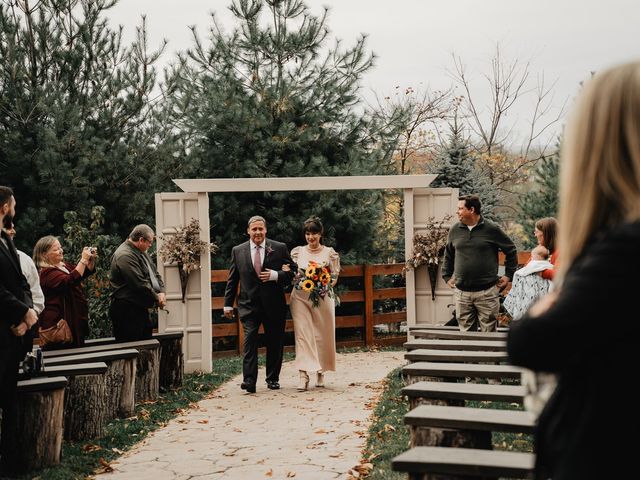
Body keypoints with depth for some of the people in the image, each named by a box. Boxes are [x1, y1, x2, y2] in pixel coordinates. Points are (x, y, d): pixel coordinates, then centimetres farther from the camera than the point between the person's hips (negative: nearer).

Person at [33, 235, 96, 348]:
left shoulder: (65, 265, 13)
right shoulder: (46, 272, -16)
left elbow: (88, 271, 21)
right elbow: (70, 281, -30)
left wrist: (91, 259, 0)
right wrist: (83, 260, -27)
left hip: (76, 320, 10)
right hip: (60, 323, -10)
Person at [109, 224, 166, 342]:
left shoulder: (142, 252, 15)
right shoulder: (125, 256, -19)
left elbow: (155, 273, 19)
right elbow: (140, 284, -22)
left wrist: (161, 292, 1)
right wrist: (157, 298, -10)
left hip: (140, 308, 11)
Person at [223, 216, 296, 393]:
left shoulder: (279, 248, 2)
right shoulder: (238, 251, 6)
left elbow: (292, 271, 3)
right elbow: (232, 279, 9)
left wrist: (275, 275, -15)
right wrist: (228, 304, 7)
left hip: (274, 304, 0)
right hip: (249, 304, 0)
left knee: (275, 342, 8)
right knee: (249, 340, -12)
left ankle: (273, 378, 22)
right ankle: (249, 381, -14)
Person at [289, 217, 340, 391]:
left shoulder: (329, 253, 3)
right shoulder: (297, 252, 8)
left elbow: (334, 277, 4)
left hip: (322, 298, 0)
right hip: (300, 297, 0)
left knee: (322, 335, 5)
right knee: (303, 334, -9)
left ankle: (320, 372, 19)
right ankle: (304, 374, -15)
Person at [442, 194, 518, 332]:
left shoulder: (492, 229, -4)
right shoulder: (455, 230, 7)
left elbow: (511, 251, 7)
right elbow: (448, 255, 22)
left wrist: (508, 275, 4)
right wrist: (447, 276, 16)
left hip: (487, 292, -3)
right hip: (461, 292, 4)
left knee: (489, 333, 2)